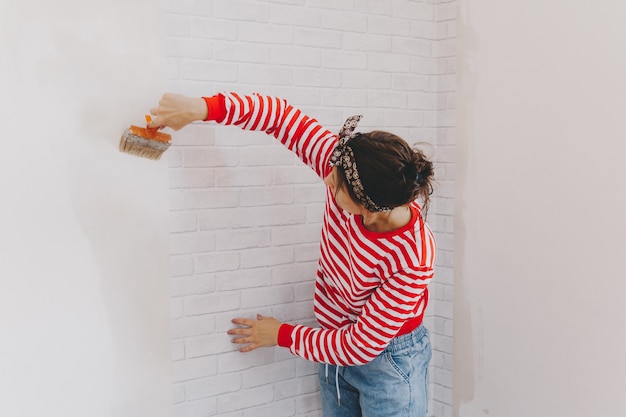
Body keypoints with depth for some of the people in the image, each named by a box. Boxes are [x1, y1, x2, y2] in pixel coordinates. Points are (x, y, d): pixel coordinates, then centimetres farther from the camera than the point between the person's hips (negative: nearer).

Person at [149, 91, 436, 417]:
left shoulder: (412, 259, -34)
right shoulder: (347, 170, -23)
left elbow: (360, 347, -24)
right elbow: (285, 118, -16)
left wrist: (282, 335, -13)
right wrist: (202, 108, -26)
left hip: (388, 359, -5)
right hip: (337, 346, 6)